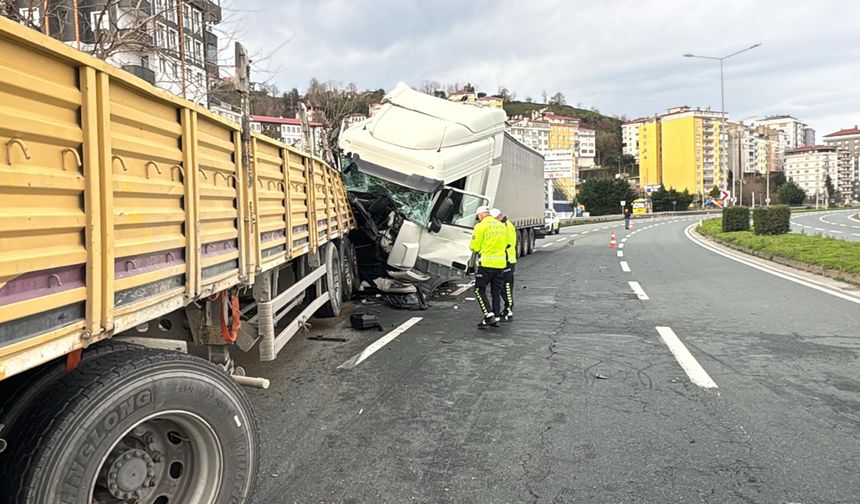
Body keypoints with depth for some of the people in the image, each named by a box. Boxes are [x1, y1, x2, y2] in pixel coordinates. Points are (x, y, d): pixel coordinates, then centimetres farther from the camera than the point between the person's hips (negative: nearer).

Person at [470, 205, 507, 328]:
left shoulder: (481, 226, -9)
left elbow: (474, 246, -8)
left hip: (486, 263, -6)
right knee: (496, 291, 13)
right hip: (500, 263, 6)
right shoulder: (501, 226, 11)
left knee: (479, 290, 2)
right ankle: (496, 317, 15)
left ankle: (489, 315, -10)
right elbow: (505, 243, 16)